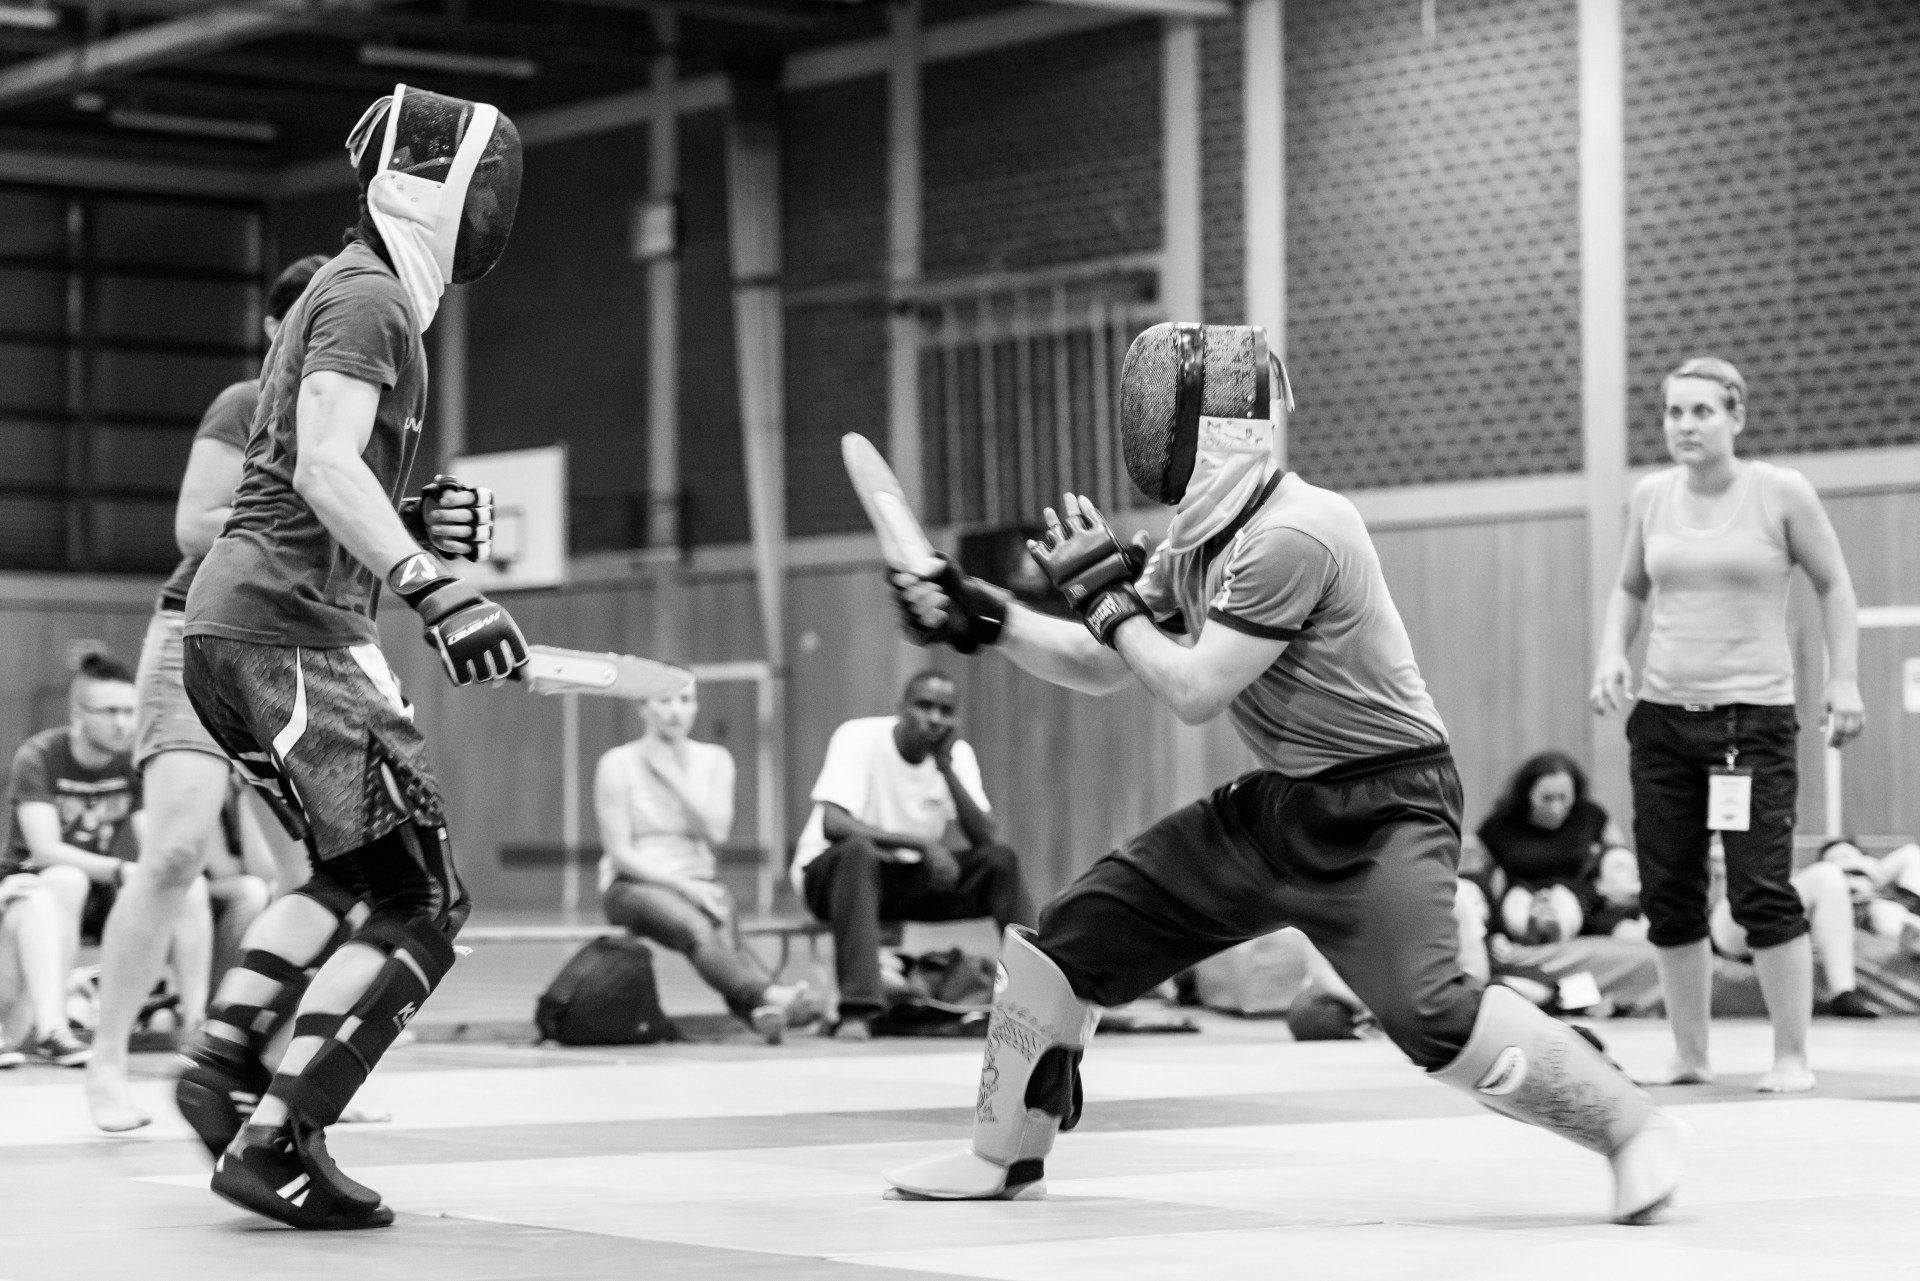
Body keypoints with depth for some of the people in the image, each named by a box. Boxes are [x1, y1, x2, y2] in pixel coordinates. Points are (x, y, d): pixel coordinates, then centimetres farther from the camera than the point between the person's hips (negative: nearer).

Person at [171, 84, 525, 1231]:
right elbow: (324, 468, -23)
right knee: (423, 904, -8)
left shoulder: (351, 297, 22)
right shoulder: (369, 299, -8)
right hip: (292, 626, -10)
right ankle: (276, 1146, -10)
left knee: (357, 867, 21)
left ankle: (225, 1060, 11)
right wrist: (433, 586, -32)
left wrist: (421, 522, 11)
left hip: (233, 621, 10)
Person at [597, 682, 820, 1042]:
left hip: (697, 882, 4)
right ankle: (770, 994, -63)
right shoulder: (617, 765, 0)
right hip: (635, 884, -4)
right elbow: (620, 853, -7)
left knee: (724, 929, -34)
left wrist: (674, 775, -8)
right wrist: (680, 884, -19)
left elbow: (716, 832, -4)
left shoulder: (714, 760, 11)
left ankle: (759, 1011, -62)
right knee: (696, 928, -37)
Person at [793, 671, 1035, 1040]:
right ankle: (857, 1009, -44)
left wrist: (946, 767, -21)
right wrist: (921, 844, -34)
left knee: (1001, 861, -15)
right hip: (829, 871, -5)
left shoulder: (957, 753, -1)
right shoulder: (859, 738, -17)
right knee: (858, 850, -39)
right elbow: (833, 824, -31)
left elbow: (987, 839, -11)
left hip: (911, 877, 5)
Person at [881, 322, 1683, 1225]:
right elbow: (1103, 671, 15)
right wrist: (985, 619, 3)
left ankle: (1632, 1128, -11)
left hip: (1381, 807, -9)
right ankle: (1005, 1156, 22)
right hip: (1277, 806, 9)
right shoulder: (1197, 543, 6)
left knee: (1428, 1015, -29)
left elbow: (1192, 692, -22)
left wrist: (1107, 597, -10)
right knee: (1068, 939, 6)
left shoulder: (1292, 534, -22)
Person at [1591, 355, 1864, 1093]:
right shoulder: (1651, 497, 6)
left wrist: (1843, 679, -3)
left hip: (1754, 718, -4)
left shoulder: (1781, 493, -4)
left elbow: (1833, 586, 5)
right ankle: (1689, 1056, 15)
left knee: (1762, 892, -10)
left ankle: (1792, 1058, -1)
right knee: (1667, 893, 4)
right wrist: (1613, 653, 3)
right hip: (1662, 717, 4)